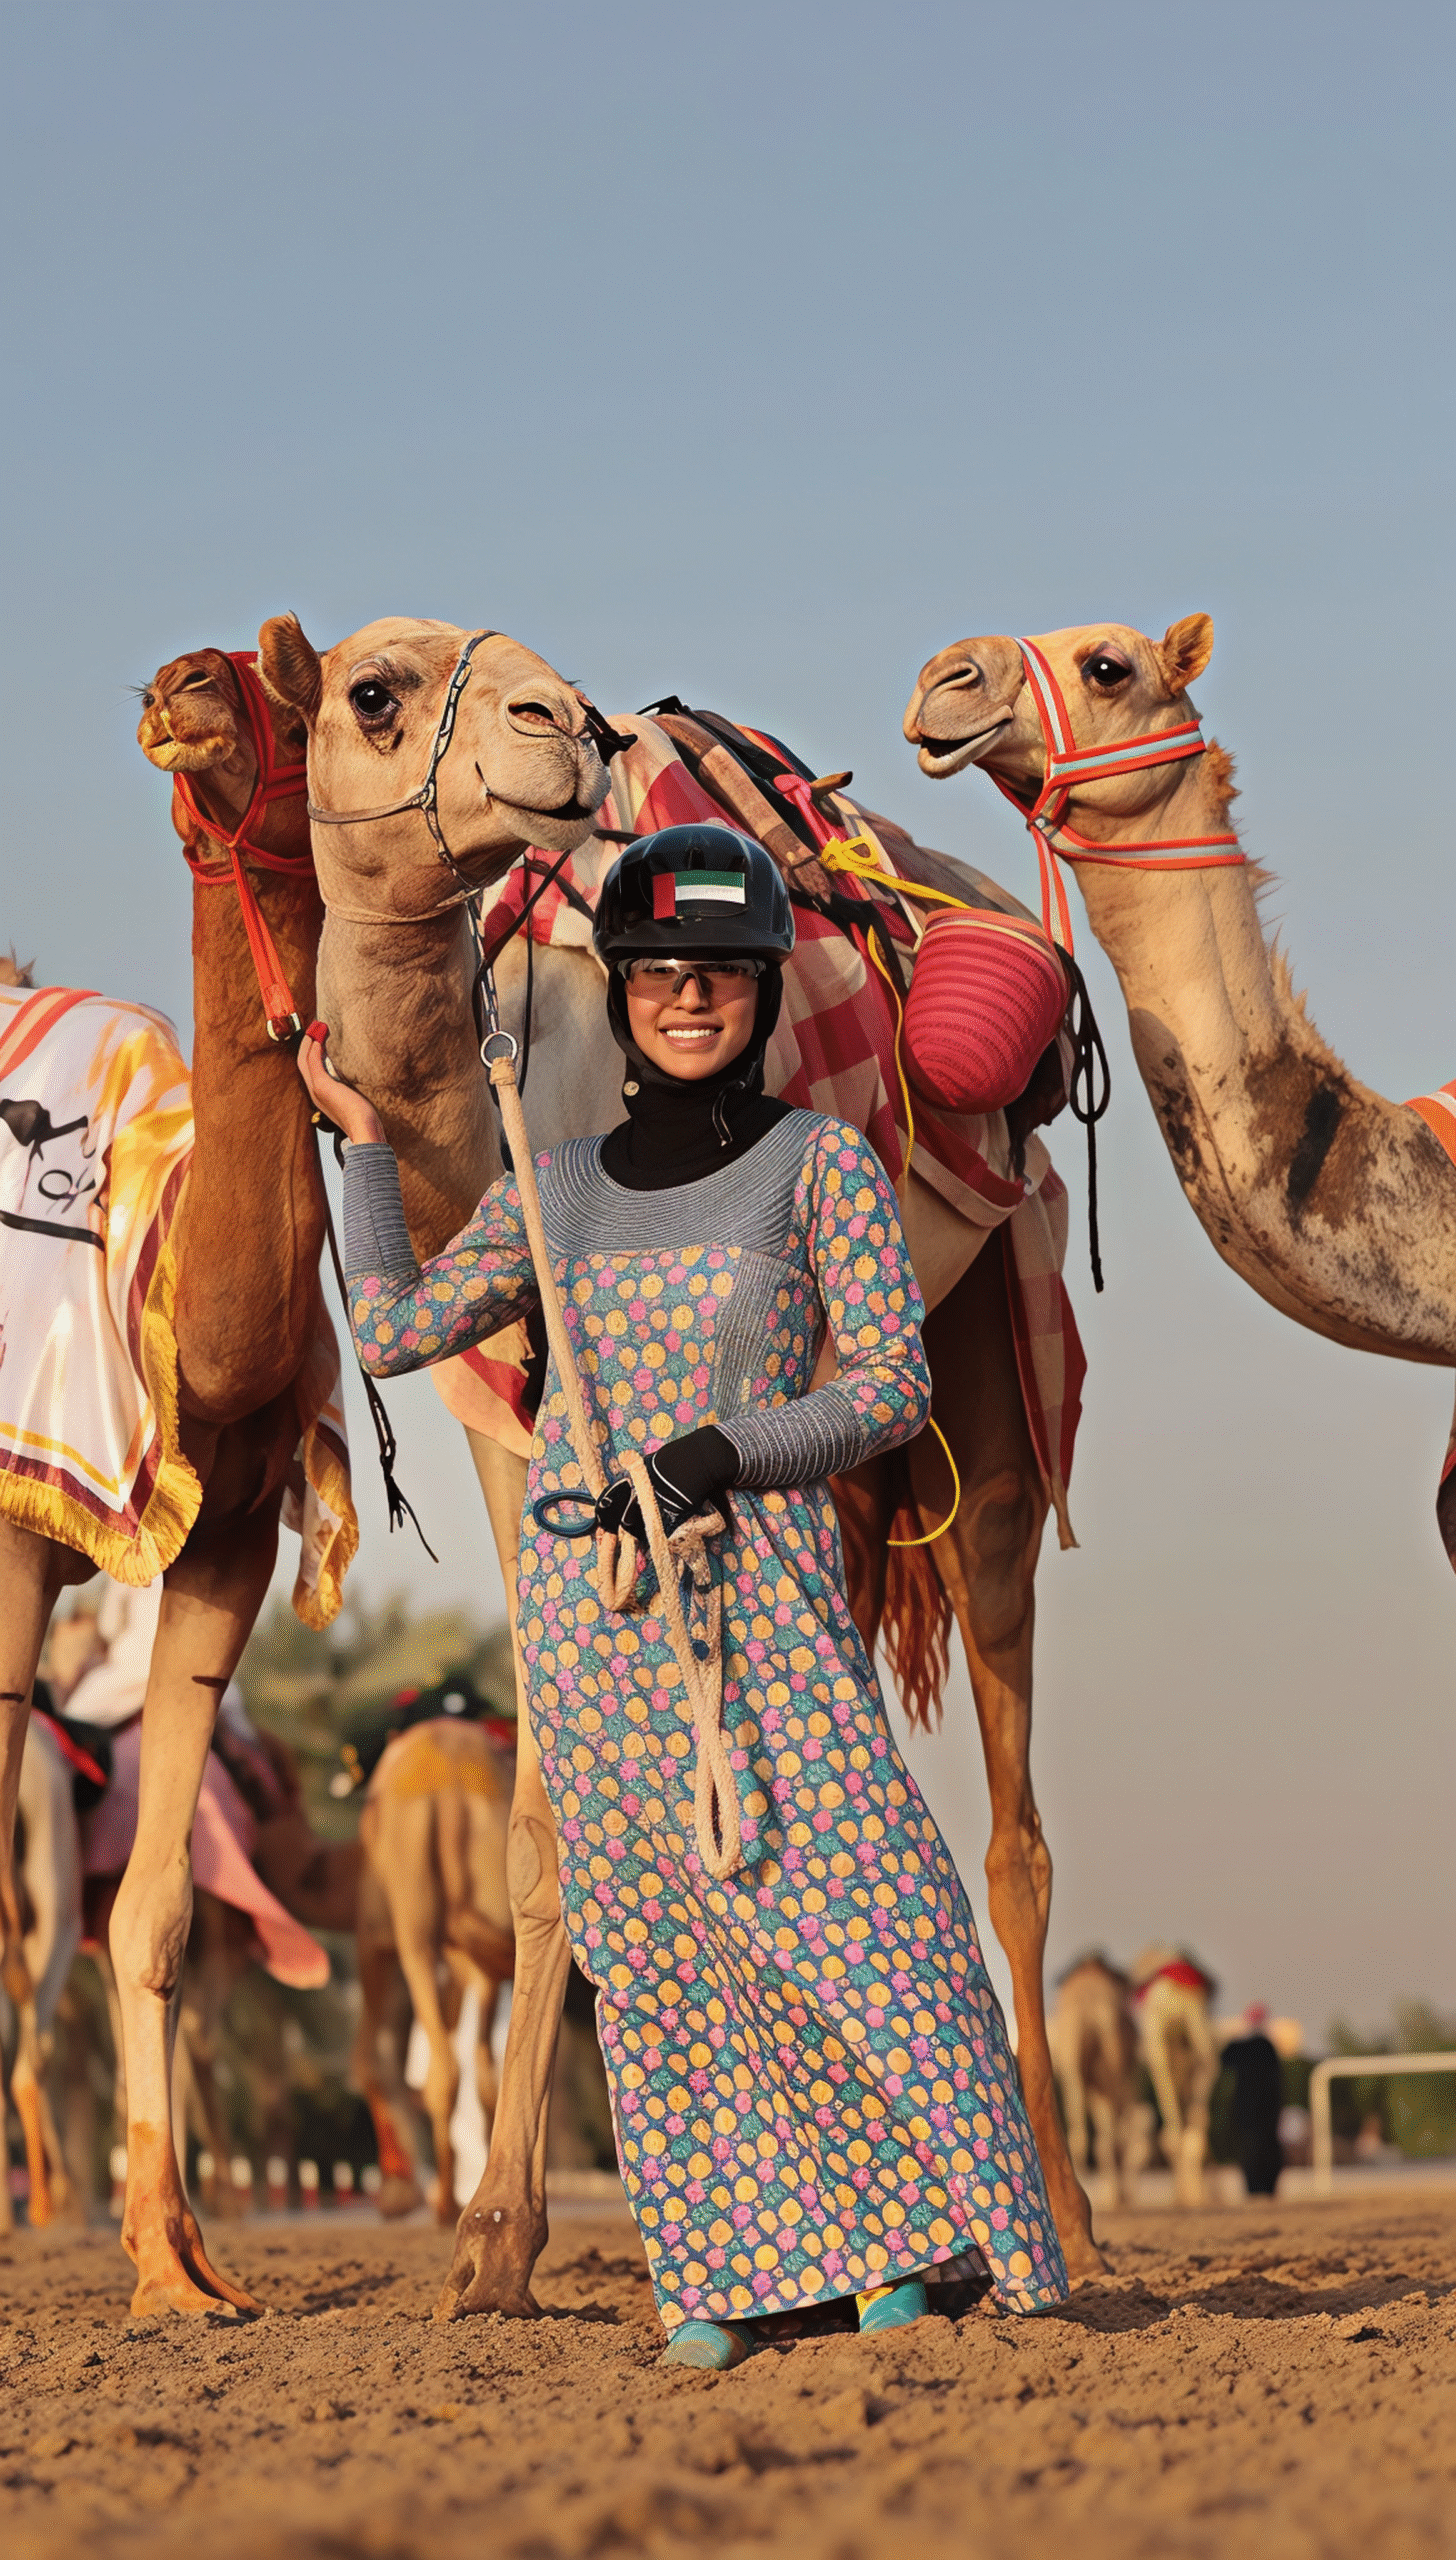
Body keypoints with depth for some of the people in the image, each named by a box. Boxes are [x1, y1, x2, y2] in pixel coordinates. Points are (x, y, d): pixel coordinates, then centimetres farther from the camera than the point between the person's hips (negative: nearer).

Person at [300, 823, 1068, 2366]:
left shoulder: (820, 1163, 2)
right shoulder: (559, 1187, 12)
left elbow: (894, 1385, -2)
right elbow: (393, 1328, 18)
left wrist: (718, 1454, -13)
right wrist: (361, 1142, 18)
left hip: (761, 1575, -3)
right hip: (585, 1597, 3)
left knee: (847, 1890, -12)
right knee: (650, 1934, 2)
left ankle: (902, 2240, -3)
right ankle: (722, 2273, 8)